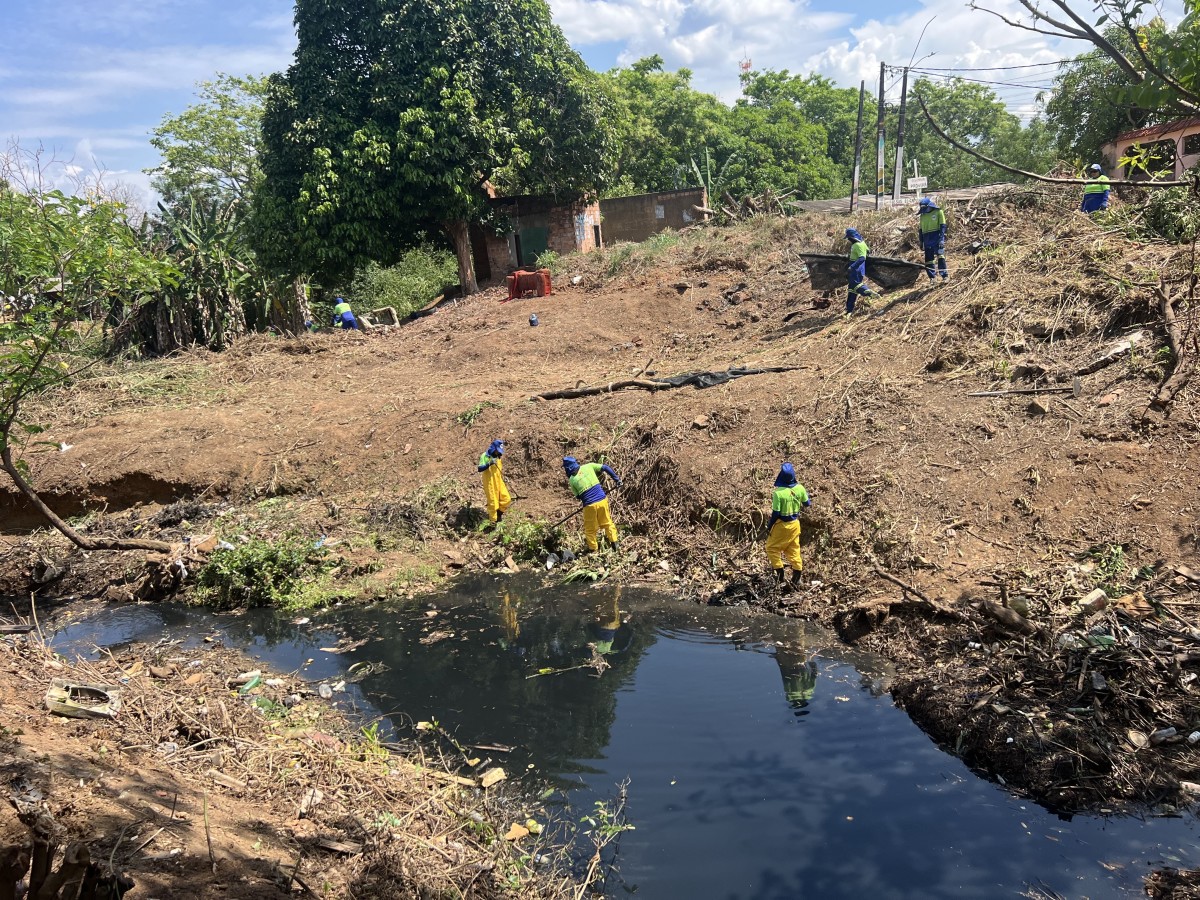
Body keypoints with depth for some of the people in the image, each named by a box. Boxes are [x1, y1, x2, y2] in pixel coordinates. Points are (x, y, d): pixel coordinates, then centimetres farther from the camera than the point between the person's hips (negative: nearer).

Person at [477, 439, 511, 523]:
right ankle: (493, 521, 13)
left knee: (506, 500, 2)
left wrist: (504, 483, 19)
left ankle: (499, 513, 25)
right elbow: (480, 469, -22)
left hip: (499, 483, 7)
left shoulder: (498, 457, 11)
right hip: (490, 484, -7)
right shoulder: (485, 456, -12)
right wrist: (489, 464, -36)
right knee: (493, 503, 0)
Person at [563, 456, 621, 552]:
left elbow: (578, 497, 5)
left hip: (590, 505, -2)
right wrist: (616, 479, 7)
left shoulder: (572, 480, -4)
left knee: (590, 529, 16)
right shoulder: (588, 466, -1)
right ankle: (614, 543, 24)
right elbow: (605, 468, -1)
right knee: (607, 523, 21)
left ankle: (593, 549, 23)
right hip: (602, 500, 2)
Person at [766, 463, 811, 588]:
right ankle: (797, 577, 19)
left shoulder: (778, 492, -25)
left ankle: (780, 574, 10)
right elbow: (807, 504, 6)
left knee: (772, 548, 12)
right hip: (795, 524, 5)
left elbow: (775, 513, -20)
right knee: (793, 549, 17)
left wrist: (769, 527, -7)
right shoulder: (800, 488, -10)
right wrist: (806, 495, 25)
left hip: (782, 525, -5)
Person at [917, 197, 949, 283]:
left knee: (940, 256, -17)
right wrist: (921, 242, 16)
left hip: (937, 238, -5)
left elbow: (943, 226, -5)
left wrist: (942, 239, -15)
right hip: (927, 240, 5)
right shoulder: (922, 215, 15)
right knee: (928, 260, 3)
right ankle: (932, 278, 11)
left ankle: (945, 276, -17)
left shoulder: (938, 212, 1)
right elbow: (920, 230, 21)